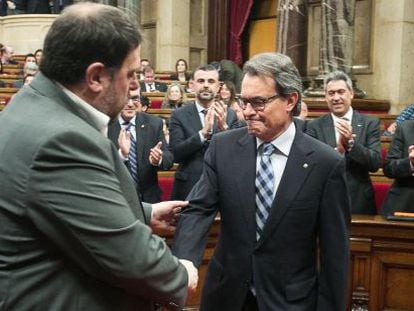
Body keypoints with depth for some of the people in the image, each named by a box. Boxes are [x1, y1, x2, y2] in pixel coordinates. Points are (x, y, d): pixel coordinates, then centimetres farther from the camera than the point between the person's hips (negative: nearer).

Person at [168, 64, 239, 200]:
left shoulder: (230, 115, 0)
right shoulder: (179, 115, -2)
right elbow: (176, 154, -12)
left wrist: (224, 127, -21)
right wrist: (203, 132, -24)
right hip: (188, 187, -1)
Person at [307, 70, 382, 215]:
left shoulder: (370, 123, 0)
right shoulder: (314, 126, -1)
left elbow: (376, 163, -7)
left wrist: (351, 143, -20)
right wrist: (338, 150, -22)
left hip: (359, 202, 1)